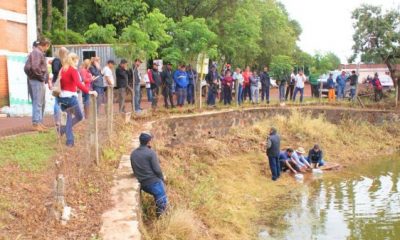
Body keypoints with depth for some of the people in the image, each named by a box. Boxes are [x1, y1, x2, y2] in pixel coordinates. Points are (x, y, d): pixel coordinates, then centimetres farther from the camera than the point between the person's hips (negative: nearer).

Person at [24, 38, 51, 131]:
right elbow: (35, 68, -25)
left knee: (42, 103, 16)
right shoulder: (36, 52, -14)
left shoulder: (41, 53, 16)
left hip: (41, 81, 10)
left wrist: (47, 79, 14)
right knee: (37, 103, -7)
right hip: (37, 81, -10)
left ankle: (40, 122, 24)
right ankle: (36, 124, -4)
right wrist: (42, 77, -13)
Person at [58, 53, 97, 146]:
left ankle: (70, 141, 9)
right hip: (70, 97, -8)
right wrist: (89, 91, -31)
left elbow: (61, 83, 16)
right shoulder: (73, 70, -11)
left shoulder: (63, 69, 12)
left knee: (69, 117, 11)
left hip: (62, 96, 8)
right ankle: (63, 129, 1)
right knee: (79, 117, 8)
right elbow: (78, 83, -25)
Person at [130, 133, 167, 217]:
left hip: (143, 184, 7)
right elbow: (157, 170, -15)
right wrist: (162, 178, 3)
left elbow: (135, 170, 13)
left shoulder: (133, 154, 8)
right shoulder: (151, 153, -13)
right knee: (163, 202, 0)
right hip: (154, 182, -7)